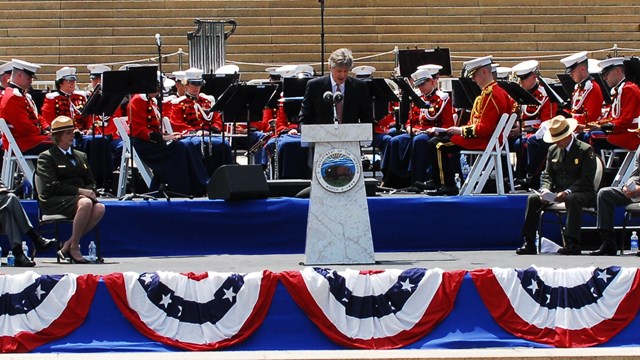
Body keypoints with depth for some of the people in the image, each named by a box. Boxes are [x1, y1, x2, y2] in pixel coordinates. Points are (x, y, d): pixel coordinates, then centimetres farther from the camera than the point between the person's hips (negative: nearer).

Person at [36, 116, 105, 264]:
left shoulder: (81, 156, 23)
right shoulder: (46, 157, 2)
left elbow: (90, 182, 20)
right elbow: (52, 186, -11)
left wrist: (90, 191, -6)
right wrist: (79, 191, -18)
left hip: (78, 196, 6)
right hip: (54, 201, -6)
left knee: (100, 208, -28)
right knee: (85, 203, -36)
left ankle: (68, 244, -18)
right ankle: (74, 247, -24)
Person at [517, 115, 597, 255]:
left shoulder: (586, 150, -7)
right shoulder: (553, 150, 13)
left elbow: (586, 179, -14)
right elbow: (547, 174, 13)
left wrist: (567, 192, -27)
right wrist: (545, 190, -10)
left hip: (580, 193, -6)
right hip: (557, 193, 6)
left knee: (572, 200, -40)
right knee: (532, 199, -15)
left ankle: (572, 244, -43)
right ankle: (529, 244, -18)